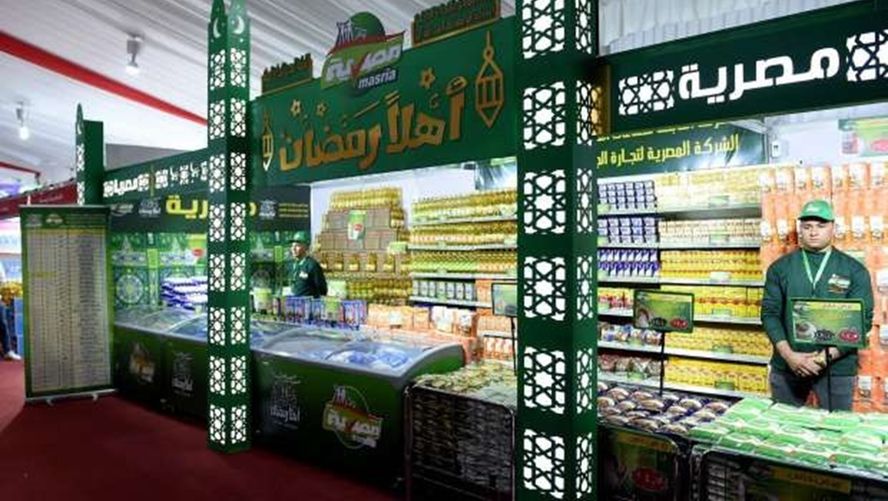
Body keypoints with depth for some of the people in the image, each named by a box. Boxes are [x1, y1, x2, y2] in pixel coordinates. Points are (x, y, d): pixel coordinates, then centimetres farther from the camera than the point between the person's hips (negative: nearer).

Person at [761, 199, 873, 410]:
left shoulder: (854, 270, 1)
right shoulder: (780, 267, 3)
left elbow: (863, 319, -4)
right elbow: (769, 313, -1)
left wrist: (827, 356, -15)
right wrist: (789, 355, -13)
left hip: (837, 368, -1)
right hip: (786, 366, 1)